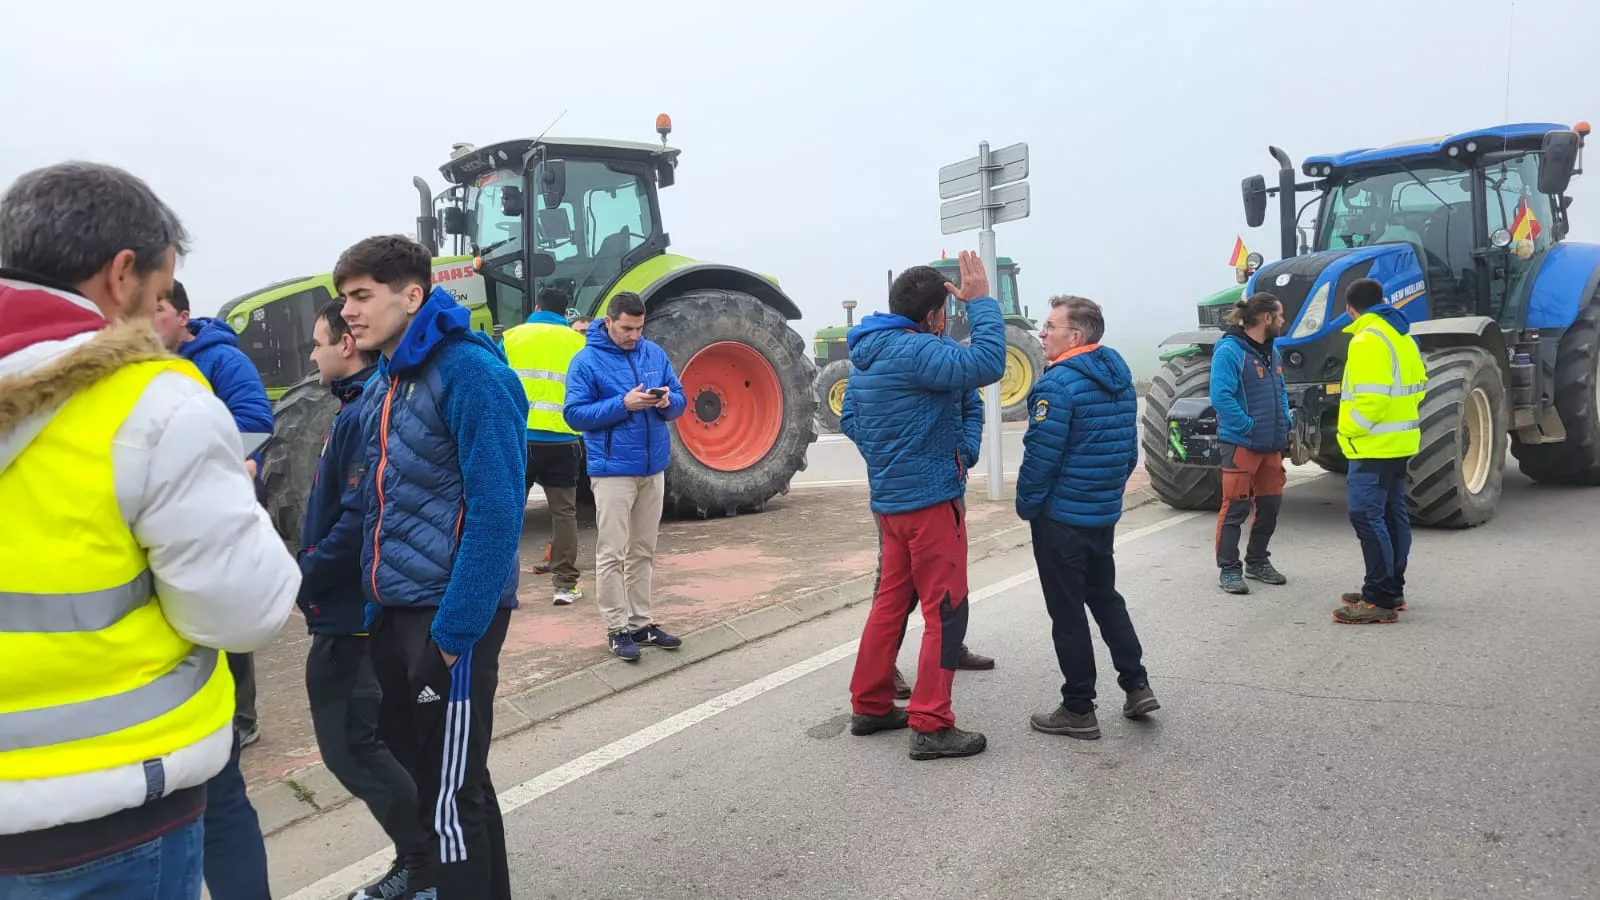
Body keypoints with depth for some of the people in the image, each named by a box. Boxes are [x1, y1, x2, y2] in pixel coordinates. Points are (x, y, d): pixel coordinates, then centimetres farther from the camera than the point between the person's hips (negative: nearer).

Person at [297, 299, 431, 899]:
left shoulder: (367, 413, -20)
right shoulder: (358, 408, 12)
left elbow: (358, 519, -26)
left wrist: (302, 579, -15)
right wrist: (308, 574, 9)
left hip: (354, 611, -10)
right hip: (348, 607, 10)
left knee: (349, 745, -1)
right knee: (356, 738, 18)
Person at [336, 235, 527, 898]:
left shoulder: (470, 373, -15)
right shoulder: (382, 384, 11)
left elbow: (495, 512, -20)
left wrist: (453, 631, -21)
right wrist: (376, 607, 12)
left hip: (450, 617, -9)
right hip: (393, 613, 9)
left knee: (450, 795, 0)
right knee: (414, 770, 20)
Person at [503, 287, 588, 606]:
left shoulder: (512, 337, 4)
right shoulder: (577, 342, 3)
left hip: (518, 437, 0)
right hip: (562, 439, 0)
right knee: (564, 513, 8)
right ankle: (565, 585, 9)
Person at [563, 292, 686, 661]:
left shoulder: (654, 353, 8)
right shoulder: (587, 361, -6)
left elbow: (680, 401, 11)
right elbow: (575, 414, -11)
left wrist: (667, 402, -13)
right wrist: (623, 404, -21)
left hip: (653, 468, 5)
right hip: (613, 470, -5)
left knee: (643, 551, 12)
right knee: (612, 553, -4)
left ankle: (641, 622, 21)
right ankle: (617, 628, 5)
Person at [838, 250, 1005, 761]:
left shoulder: (867, 354, 10)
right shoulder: (913, 351, -20)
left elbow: (849, 419, 15)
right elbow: (986, 364, -30)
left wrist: (885, 454, 11)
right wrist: (981, 302, -20)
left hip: (890, 498, 9)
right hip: (929, 499, -9)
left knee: (891, 600, 17)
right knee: (945, 610, -1)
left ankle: (870, 706, 25)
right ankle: (931, 727, 3)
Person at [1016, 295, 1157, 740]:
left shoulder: (1059, 383, -20)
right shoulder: (1120, 379, 8)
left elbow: (1040, 454, -22)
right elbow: (1129, 449, 12)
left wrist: (1026, 505, -9)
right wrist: (1109, 490, 20)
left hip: (1061, 516, -8)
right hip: (1105, 513, 8)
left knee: (1067, 611, 2)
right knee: (1105, 596, 22)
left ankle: (1079, 710, 11)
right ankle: (1137, 685, 24)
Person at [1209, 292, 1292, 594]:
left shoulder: (1272, 351, 13)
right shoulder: (1229, 351, -15)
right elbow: (1221, 397, -22)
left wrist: (1286, 421, 8)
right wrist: (1249, 427, -20)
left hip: (1272, 444, 9)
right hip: (1240, 444, -9)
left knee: (1270, 504, 15)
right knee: (1235, 507, -3)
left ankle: (1257, 561, 30)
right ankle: (1228, 569, 7)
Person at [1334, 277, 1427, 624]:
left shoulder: (1368, 339, -17)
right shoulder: (1399, 334, 12)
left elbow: (1371, 398, -25)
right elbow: (1417, 384, 17)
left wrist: (1350, 430, -12)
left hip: (1375, 443, -10)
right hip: (1398, 441, 10)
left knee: (1367, 516, -9)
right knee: (1392, 514, 15)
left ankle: (1380, 600, -9)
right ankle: (1391, 589, 24)